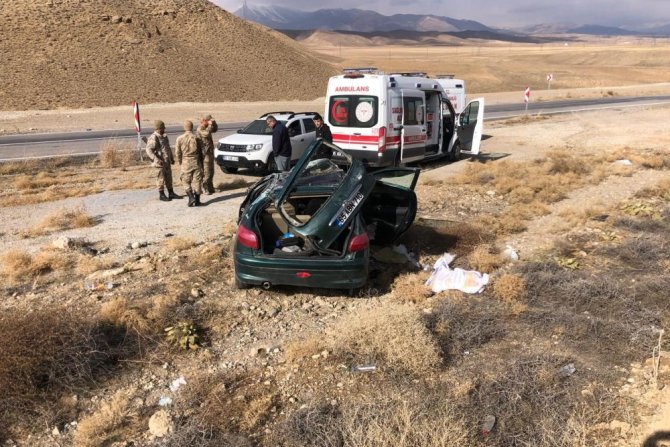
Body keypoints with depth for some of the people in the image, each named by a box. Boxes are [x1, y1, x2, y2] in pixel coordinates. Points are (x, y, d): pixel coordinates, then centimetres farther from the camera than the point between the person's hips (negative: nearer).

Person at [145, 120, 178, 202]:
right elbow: (148, 150, -22)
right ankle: (161, 195, 9)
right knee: (161, 179, -1)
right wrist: (156, 159, -31)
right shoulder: (153, 138, -15)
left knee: (169, 177, 13)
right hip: (160, 163, -8)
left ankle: (171, 193, 22)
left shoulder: (164, 136, 13)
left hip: (167, 161, 8)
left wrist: (172, 158, 25)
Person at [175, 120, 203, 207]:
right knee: (197, 182, 7)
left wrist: (180, 162, 13)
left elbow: (177, 153, -2)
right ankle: (197, 201, 9)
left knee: (186, 182, 12)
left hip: (186, 163, 0)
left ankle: (191, 198, -4)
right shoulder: (196, 138, -5)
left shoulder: (180, 139, -5)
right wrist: (201, 163, 10)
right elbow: (200, 152, 0)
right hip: (196, 162, 0)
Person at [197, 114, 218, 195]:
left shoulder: (207, 127, 11)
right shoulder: (200, 129, -14)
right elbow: (207, 133, -32)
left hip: (210, 152, 9)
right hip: (204, 154, -9)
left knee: (211, 171, 14)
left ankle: (210, 188, 23)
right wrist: (210, 124, -21)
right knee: (206, 172, -7)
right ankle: (205, 188, -1)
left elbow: (215, 130, 19)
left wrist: (214, 123, 2)